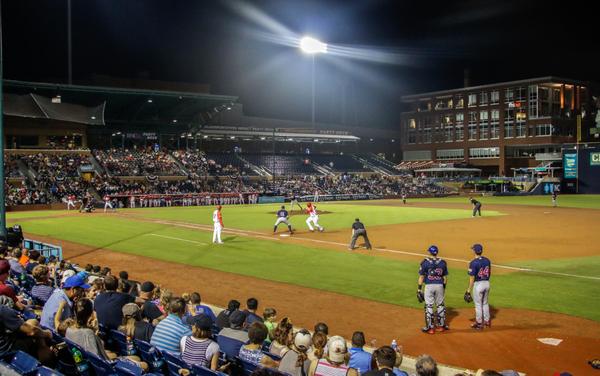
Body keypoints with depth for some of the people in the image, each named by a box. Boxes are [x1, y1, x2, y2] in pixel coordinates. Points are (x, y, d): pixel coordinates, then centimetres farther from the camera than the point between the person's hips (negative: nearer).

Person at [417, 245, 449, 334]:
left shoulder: (425, 262, -6)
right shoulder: (442, 262, 3)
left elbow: (421, 277, -6)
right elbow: (445, 277, 8)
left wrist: (419, 289, -1)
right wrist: (444, 286, 21)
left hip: (429, 286, -3)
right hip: (440, 286, 3)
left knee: (429, 306, 4)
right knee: (440, 305, 16)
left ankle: (430, 327, 6)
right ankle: (441, 325, 24)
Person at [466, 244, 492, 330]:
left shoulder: (473, 263, -19)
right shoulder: (487, 260, 1)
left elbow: (472, 278, -18)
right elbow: (489, 273, 12)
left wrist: (469, 290, -12)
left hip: (478, 284, -6)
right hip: (487, 283, 6)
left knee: (478, 304, 6)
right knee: (485, 303, 22)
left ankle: (479, 323, 14)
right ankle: (487, 321, 31)